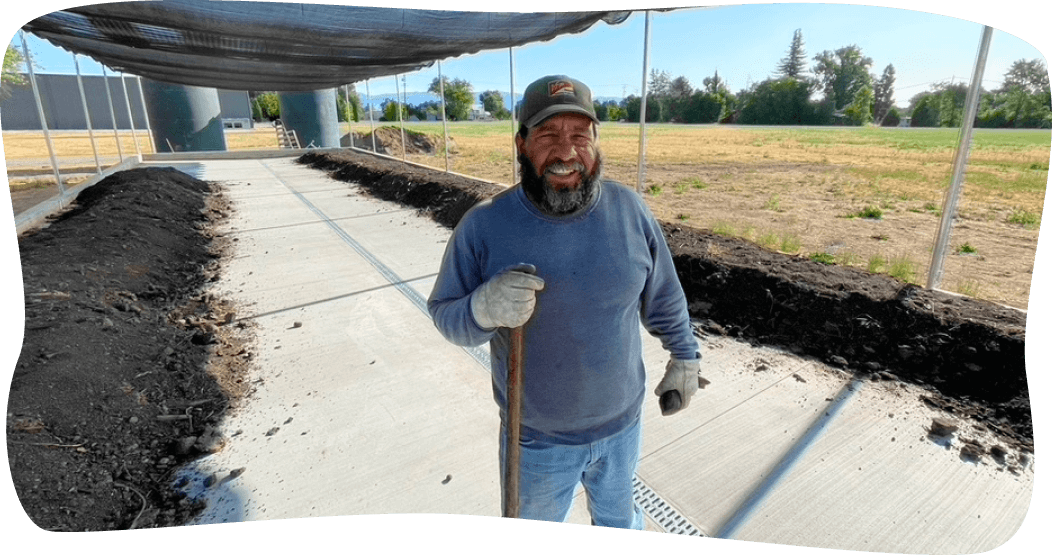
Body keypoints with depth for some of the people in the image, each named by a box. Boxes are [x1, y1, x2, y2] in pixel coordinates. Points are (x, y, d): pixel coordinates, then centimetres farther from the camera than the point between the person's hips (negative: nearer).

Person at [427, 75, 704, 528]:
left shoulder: (630, 210, -11)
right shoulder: (483, 226, -20)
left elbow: (664, 298, 2)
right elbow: (445, 312, -11)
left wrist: (685, 355, 10)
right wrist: (484, 309, -32)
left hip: (623, 425, 3)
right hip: (536, 440, -2)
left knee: (618, 517, 32)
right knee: (536, 519, 27)